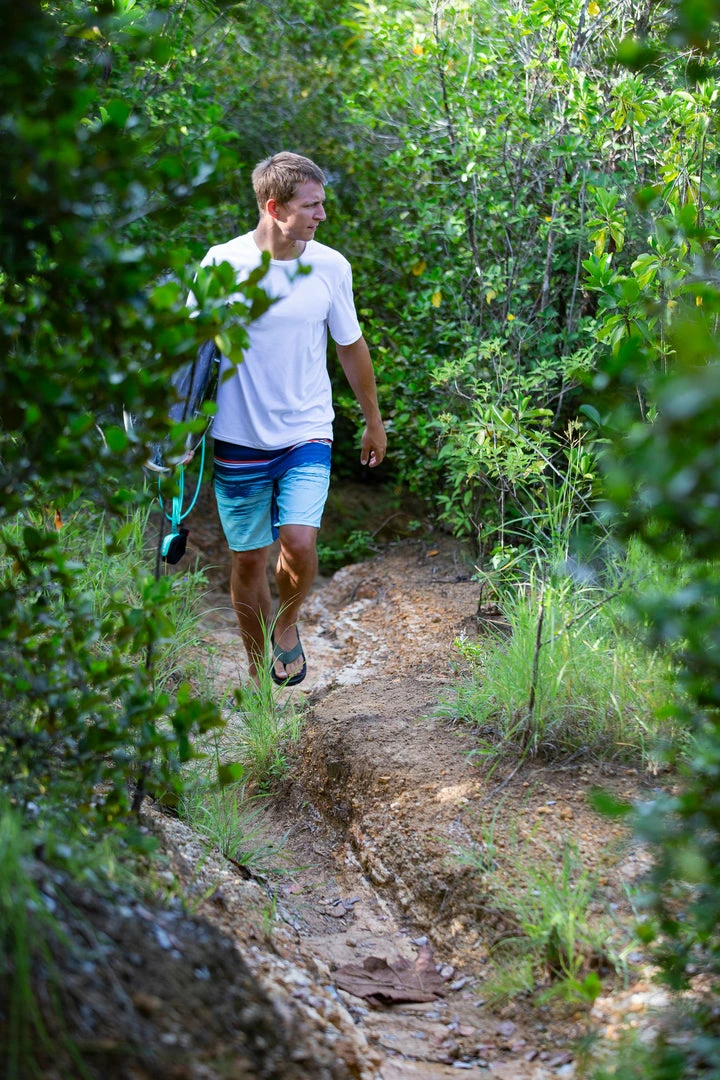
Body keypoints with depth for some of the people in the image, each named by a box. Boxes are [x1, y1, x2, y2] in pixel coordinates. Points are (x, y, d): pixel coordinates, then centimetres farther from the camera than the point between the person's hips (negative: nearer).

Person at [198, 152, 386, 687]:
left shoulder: (331, 267, -2)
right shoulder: (223, 264, -9)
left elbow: (352, 346, 12)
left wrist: (374, 421, 20)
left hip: (306, 433, 1)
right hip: (239, 438, -1)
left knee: (299, 543, -18)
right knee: (248, 560, 7)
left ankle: (288, 623, 15)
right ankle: (259, 675, 27)